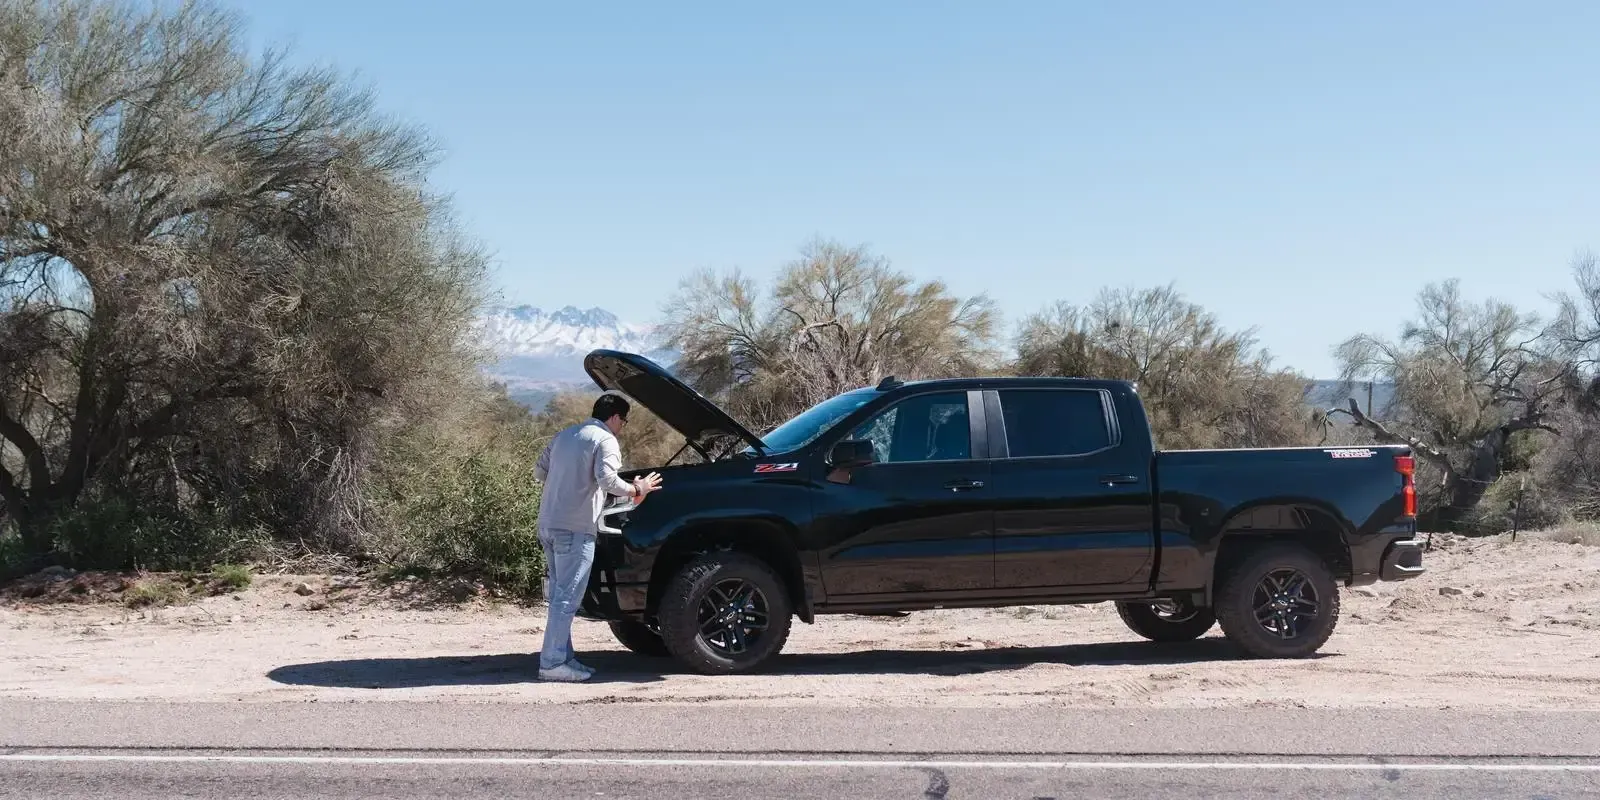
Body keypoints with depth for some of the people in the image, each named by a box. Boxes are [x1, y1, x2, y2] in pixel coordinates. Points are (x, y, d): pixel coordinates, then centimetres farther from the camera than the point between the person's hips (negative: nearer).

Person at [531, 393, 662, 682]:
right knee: (567, 598, -8)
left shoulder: (564, 435, 19)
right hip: (575, 528, -9)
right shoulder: (605, 440, -5)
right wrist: (636, 490, -6)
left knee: (560, 595, 13)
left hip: (548, 524, 9)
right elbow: (607, 479, -19)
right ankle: (552, 663, -10)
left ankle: (564, 658, 16)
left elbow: (539, 470, 23)